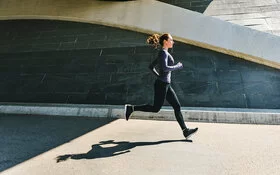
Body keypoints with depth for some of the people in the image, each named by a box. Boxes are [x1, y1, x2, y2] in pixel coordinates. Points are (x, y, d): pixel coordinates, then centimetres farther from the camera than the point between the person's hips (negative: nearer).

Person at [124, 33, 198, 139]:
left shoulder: (164, 53, 19)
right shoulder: (163, 52, -9)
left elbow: (151, 66, 22)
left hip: (166, 85, 10)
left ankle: (185, 131, 9)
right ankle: (131, 108, 8)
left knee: (177, 106, 6)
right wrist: (178, 66, -10)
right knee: (156, 108, -2)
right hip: (162, 85, -10)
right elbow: (165, 68, -24)